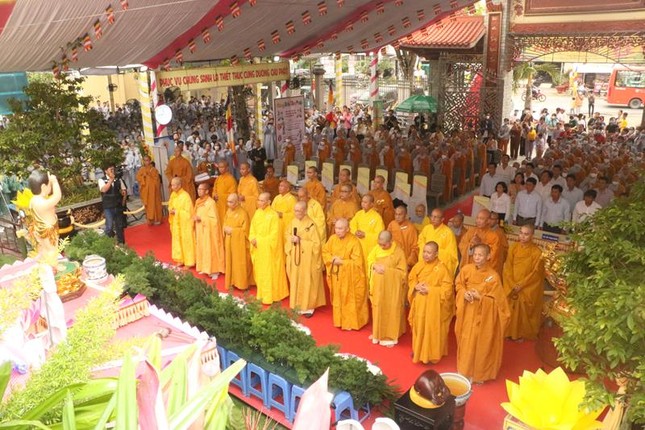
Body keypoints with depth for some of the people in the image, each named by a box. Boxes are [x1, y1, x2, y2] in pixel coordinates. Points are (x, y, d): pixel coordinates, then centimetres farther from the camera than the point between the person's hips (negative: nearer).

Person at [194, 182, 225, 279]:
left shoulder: (211, 202, -20)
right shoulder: (198, 201, 5)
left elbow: (214, 219, -21)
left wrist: (201, 219, -22)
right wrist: (195, 218, -3)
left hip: (209, 231, -8)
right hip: (200, 230, 8)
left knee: (210, 250, 0)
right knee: (201, 248, 15)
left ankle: (214, 270, 11)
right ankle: (204, 268, 28)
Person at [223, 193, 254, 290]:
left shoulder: (243, 214, -18)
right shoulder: (229, 211, 5)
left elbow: (245, 230, -16)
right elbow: (225, 224, 16)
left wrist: (232, 230, -18)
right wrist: (226, 229, -5)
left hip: (239, 243, -7)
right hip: (229, 242, 7)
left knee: (239, 263, 2)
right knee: (230, 262, 14)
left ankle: (241, 283, 14)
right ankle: (232, 281, 27)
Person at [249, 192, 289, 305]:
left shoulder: (273, 215, -17)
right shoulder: (257, 212, 5)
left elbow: (274, 235, -18)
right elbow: (252, 229, 11)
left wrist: (259, 240, -15)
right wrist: (253, 239, -8)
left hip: (269, 249, -7)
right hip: (258, 249, 7)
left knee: (269, 272, 0)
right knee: (260, 272, 15)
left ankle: (269, 296, 10)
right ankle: (262, 294, 28)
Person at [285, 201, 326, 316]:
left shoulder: (311, 225, -19)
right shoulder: (293, 222, 0)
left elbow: (316, 243, -18)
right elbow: (286, 234, 14)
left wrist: (301, 241, -21)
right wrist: (291, 239, -8)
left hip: (307, 259, -6)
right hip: (295, 257, 6)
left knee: (307, 282, 3)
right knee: (295, 281, 14)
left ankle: (308, 307, 15)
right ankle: (297, 305, 28)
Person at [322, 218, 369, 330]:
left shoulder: (354, 242, -22)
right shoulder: (333, 238, -5)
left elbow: (357, 262, -22)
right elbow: (325, 251, 7)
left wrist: (342, 262, -22)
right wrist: (332, 259, -12)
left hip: (350, 277, -5)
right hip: (336, 275, 5)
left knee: (349, 300, 8)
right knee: (338, 298, 18)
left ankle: (350, 322, 25)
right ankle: (339, 320, 35)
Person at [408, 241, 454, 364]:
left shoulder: (442, 269, -16)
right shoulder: (419, 265, -1)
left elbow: (447, 288, -16)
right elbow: (411, 279, 10)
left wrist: (430, 289, -21)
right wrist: (416, 286, -12)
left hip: (434, 305, -5)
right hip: (419, 303, 5)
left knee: (432, 329, 4)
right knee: (419, 327, 17)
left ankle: (432, 354, 21)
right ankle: (418, 351, 34)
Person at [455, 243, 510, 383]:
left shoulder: (493, 276, -18)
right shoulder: (466, 269, -9)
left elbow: (496, 300, -13)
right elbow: (458, 284, 6)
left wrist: (480, 297, -25)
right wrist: (464, 293, -14)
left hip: (484, 315, -3)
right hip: (467, 312, 3)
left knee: (480, 343, 7)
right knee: (466, 341, 16)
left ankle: (479, 373, 26)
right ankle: (465, 369, 36)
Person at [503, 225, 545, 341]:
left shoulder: (537, 252, -10)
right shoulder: (514, 247, -1)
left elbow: (535, 272, -10)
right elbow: (507, 267, -1)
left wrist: (520, 285, -15)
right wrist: (512, 284, -12)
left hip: (527, 289, -3)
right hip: (511, 286, 3)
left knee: (523, 309, 0)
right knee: (509, 309, 6)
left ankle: (521, 333, 18)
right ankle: (509, 331, 22)